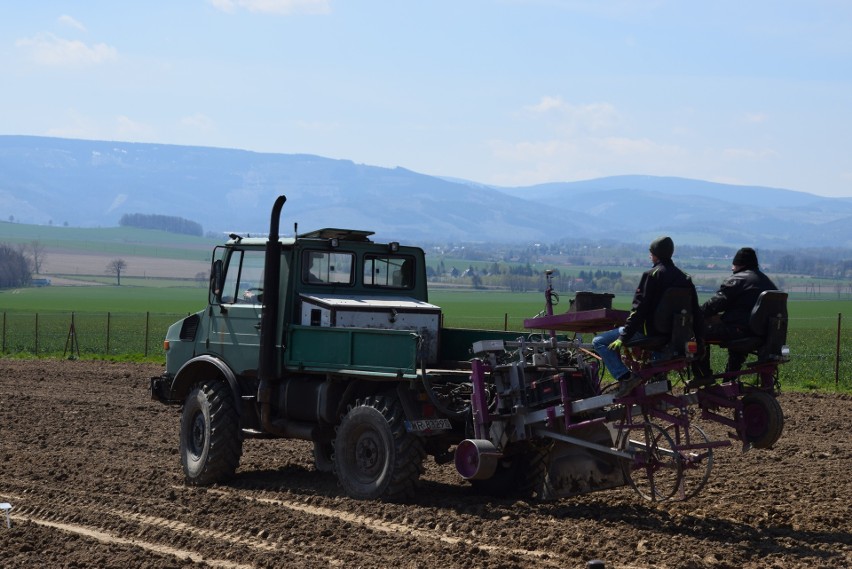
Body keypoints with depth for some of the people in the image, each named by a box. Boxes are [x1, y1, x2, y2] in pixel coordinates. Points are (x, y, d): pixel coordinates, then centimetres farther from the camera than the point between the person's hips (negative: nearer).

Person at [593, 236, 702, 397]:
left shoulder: (651, 275, -11)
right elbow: (695, 312, 10)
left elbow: (639, 309, -16)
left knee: (599, 342, -4)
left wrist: (623, 337, -15)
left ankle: (625, 377, -20)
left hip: (649, 333, -7)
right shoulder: (685, 278, 7)